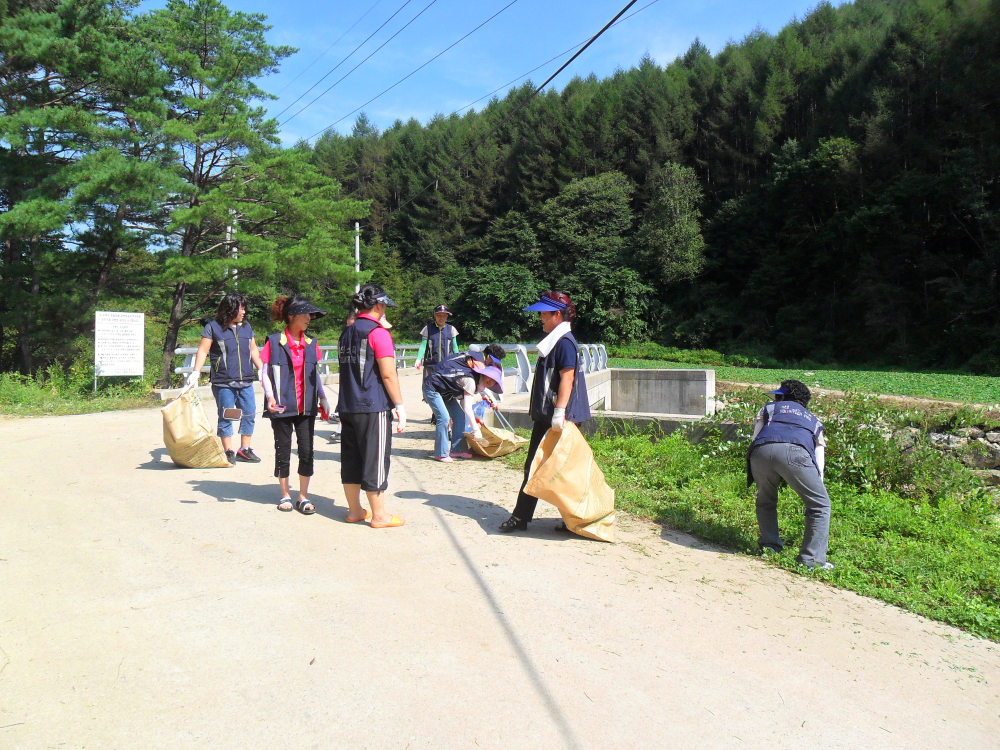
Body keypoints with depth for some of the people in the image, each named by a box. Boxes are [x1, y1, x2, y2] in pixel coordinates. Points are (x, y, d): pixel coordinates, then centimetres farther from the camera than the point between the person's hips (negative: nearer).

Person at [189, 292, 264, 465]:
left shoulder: (246, 327, 14)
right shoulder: (213, 327, -1)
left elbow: (253, 350, 21)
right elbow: (203, 350, -4)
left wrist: (262, 370, 18)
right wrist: (196, 372, -13)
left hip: (246, 381, 5)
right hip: (224, 382, -5)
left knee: (249, 415, 5)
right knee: (226, 417, 2)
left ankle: (245, 450, 17)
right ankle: (228, 452, 11)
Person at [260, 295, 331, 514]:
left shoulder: (311, 344, 7)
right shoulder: (274, 342, -5)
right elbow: (264, 373, -4)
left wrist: (322, 398, 10)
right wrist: (270, 397, -16)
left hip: (306, 406, 3)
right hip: (283, 406, -3)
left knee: (306, 451, 2)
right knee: (283, 451, 7)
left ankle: (303, 497, 13)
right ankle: (285, 495, 22)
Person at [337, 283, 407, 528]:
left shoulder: (346, 333, 14)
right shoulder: (378, 333, -11)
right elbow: (388, 374, -16)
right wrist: (399, 405, -11)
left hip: (348, 407, 8)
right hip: (374, 407, -8)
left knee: (351, 458, 12)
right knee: (375, 460, -1)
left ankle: (355, 510, 22)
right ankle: (379, 515, 6)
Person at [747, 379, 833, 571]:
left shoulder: (768, 408, 37)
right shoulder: (814, 421, 39)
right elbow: (818, 465, 35)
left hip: (760, 451, 1)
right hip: (795, 452, -1)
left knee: (765, 502, 27)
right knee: (820, 504, 11)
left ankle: (769, 546, 24)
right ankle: (812, 560, 5)